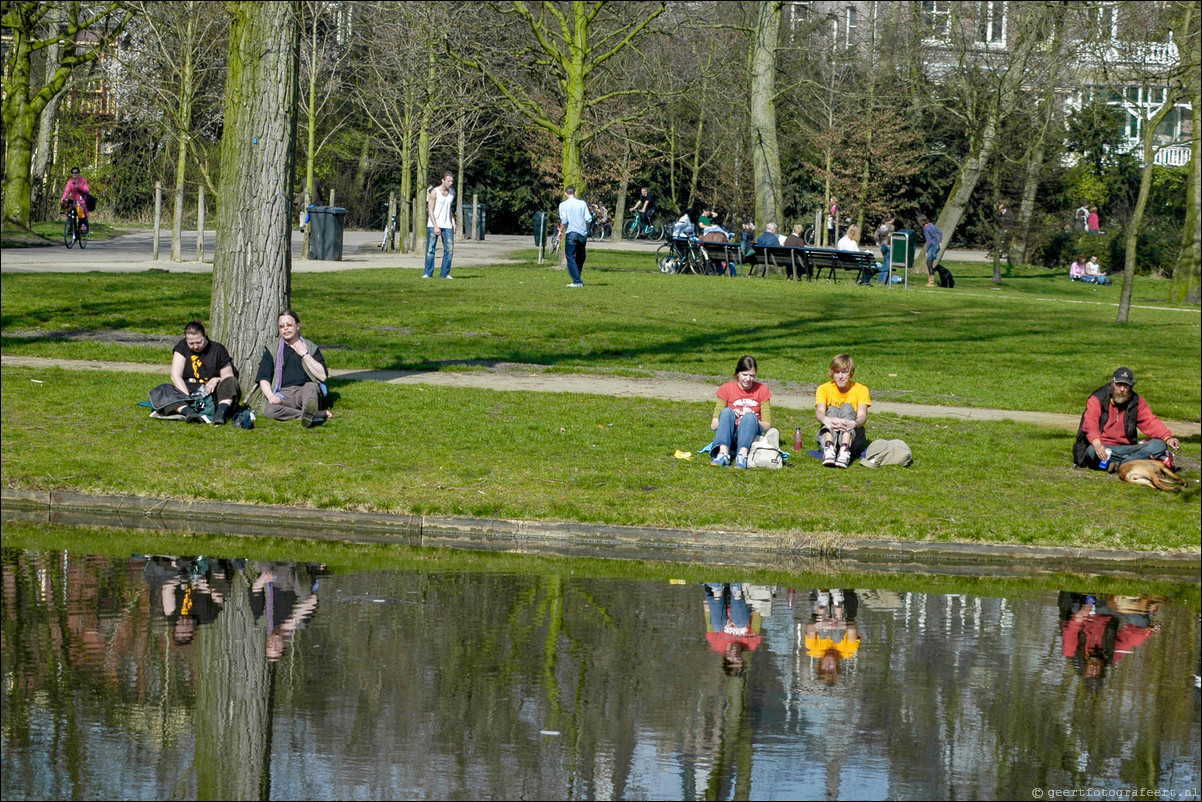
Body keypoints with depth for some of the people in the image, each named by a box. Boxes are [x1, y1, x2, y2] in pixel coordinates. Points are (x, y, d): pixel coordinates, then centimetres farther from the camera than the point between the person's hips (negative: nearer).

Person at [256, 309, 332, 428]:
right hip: (283, 395, 0)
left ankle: (308, 411, -69)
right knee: (269, 411, -34)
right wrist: (270, 395, -14)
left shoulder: (311, 348, 18)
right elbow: (263, 378, 7)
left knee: (311, 387, -36)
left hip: (304, 391, 0)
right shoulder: (272, 350, 18)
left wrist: (305, 355, -1)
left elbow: (323, 376, 5)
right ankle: (320, 415, -39)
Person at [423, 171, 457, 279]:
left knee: (449, 249, -2)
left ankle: (445, 273, 5)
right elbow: (430, 210, -9)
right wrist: (435, 226, -16)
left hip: (447, 225, 5)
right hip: (433, 225, -5)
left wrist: (453, 223, 12)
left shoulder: (452, 192, 11)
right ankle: (427, 273, 1)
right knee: (430, 249, -4)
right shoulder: (434, 192, -7)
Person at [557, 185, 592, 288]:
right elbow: (588, 219, 2)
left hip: (571, 233, -4)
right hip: (583, 233, 4)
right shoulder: (582, 203, 5)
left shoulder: (563, 205, -3)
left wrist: (560, 231, 2)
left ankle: (577, 281, -10)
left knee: (570, 257, 0)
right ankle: (577, 279, 28)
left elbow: (564, 220, -12)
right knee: (580, 257, 18)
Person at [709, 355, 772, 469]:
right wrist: (731, 416, -22)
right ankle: (723, 454, -50)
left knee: (750, 417, -31)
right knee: (727, 411, -29)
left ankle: (742, 456, -53)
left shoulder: (762, 390, 5)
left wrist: (751, 419, -21)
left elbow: (767, 426, 0)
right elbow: (714, 425, -2)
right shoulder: (727, 389, 3)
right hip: (729, 436, 0)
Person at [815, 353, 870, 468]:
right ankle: (829, 448, -53)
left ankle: (845, 450, -49)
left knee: (847, 407, -22)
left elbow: (862, 415, -17)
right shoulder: (824, 389, 1)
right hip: (828, 435, 0)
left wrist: (853, 423, -43)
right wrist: (826, 420, -44)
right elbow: (819, 412, -18)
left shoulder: (861, 390, 0)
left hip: (853, 438, 0)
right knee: (832, 410, -23)